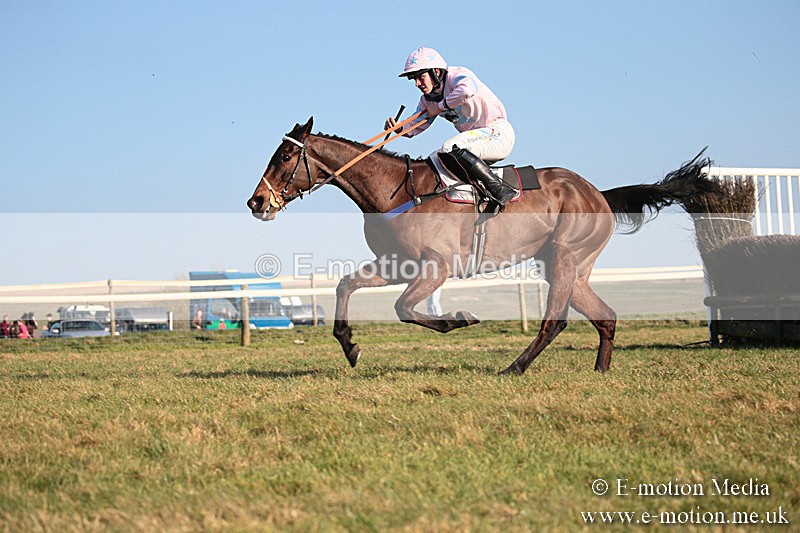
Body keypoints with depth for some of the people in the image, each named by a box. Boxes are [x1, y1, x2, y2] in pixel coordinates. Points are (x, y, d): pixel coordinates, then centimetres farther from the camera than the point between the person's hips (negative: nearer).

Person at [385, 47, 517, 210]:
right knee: (434, 159, 5)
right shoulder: (428, 99, 10)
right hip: (477, 138, 9)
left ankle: (500, 190, -30)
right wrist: (397, 127, -8)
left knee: (451, 148, -29)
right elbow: (414, 128, 15)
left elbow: (467, 89, -39)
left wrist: (440, 107, -25)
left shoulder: (457, 75, -15)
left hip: (498, 131, -9)